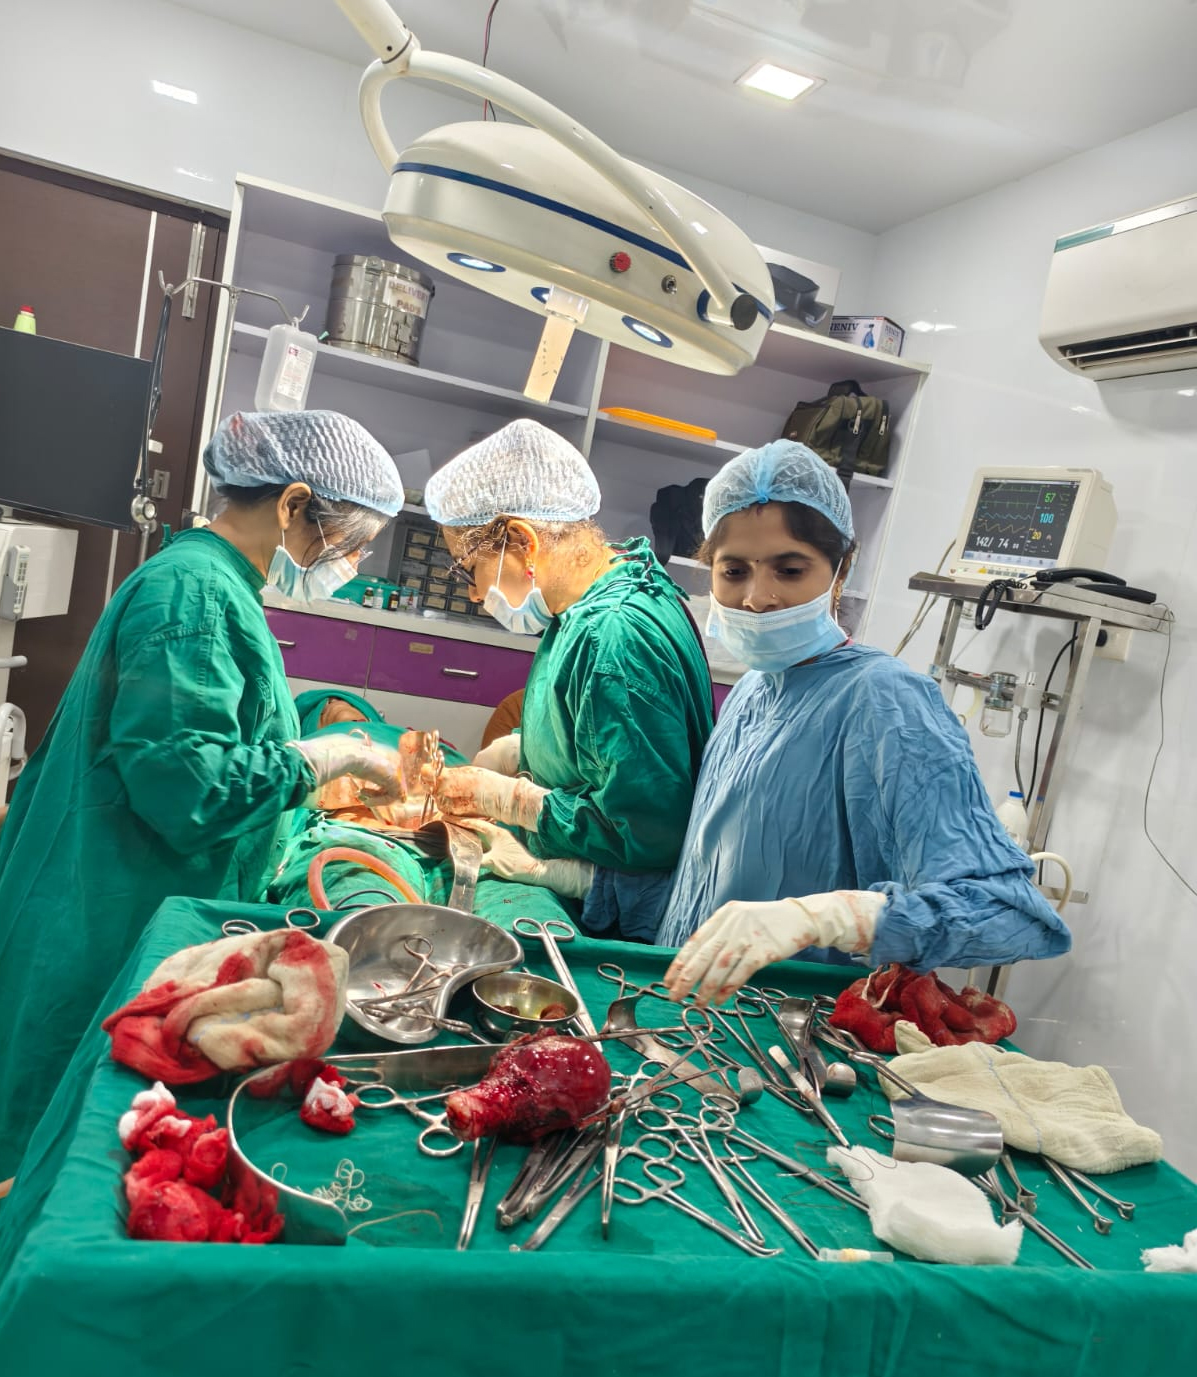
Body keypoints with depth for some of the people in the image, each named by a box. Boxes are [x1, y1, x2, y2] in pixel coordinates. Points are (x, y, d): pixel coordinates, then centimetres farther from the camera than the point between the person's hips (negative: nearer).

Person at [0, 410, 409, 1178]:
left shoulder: (210, 581, 12)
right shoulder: (195, 592, -20)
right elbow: (186, 784, -28)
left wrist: (327, 775, 12)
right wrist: (337, 756, -19)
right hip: (112, 938, -10)